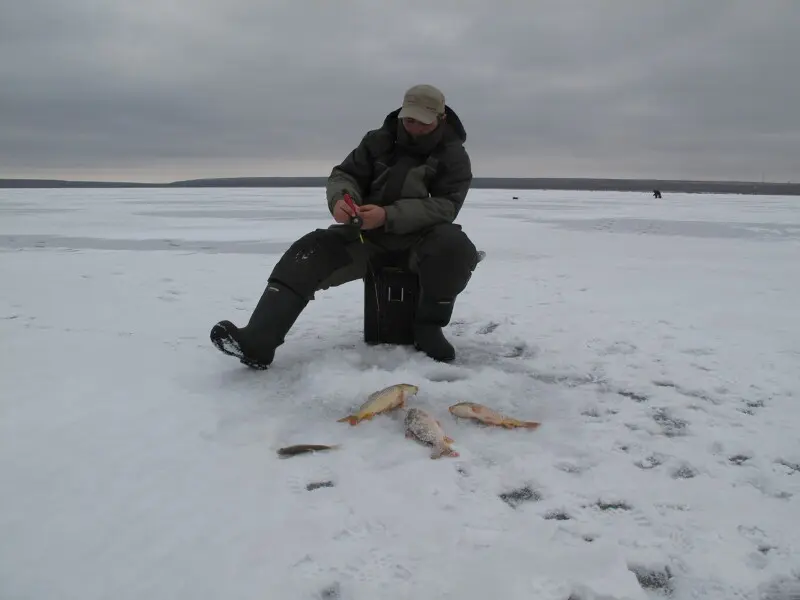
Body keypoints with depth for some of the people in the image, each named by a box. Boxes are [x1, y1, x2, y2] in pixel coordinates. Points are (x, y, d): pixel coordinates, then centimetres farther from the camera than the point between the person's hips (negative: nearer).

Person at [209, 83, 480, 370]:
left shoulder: (454, 156, -3)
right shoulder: (378, 141, 7)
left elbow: (445, 205, -15)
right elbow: (344, 175, 5)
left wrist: (388, 216, -29)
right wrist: (340, 199, -23)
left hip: (421, 234, -2)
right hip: (367, 232, 3)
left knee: (457, 248, -36)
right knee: (310, 251, -21)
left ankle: (429, 326, -13)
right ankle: (258, 340, -34)